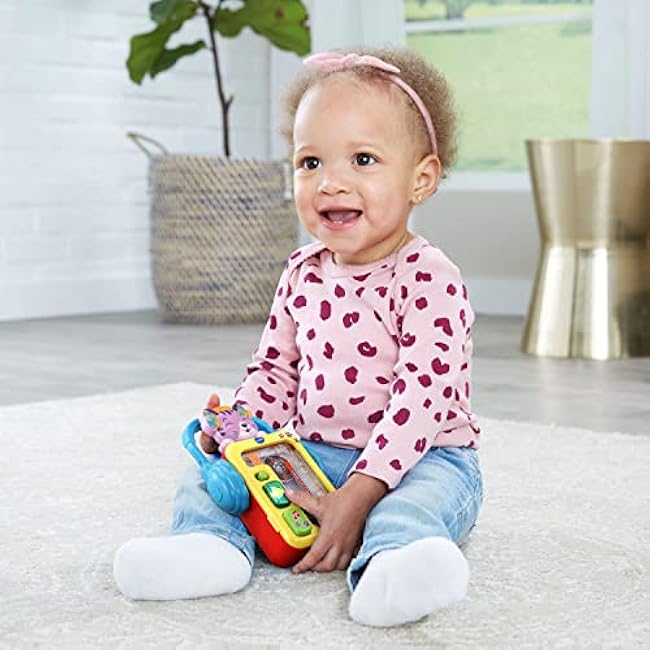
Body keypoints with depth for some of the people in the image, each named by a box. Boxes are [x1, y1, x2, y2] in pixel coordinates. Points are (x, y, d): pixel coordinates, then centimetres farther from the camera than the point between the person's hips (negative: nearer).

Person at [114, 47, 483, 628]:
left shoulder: (429, 279, -16)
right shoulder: (303, 275, 6)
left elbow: (423, 395, -23)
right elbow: (276, 369, 17)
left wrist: (355, 497, -30)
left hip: (419, 456, -6)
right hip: (312, 450, 6)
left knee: (420, 499, -38)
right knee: (207, 474, -8)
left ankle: (393, 561, -65)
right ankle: (211, 543, -35)